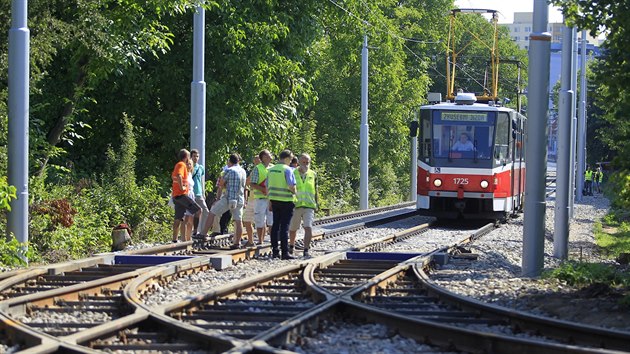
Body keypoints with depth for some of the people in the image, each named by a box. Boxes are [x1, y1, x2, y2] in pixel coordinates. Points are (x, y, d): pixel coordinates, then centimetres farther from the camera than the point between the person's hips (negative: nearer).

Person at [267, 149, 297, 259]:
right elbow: (291, 186, -19)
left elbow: (267, 186, 13)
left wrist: (270, 201, 20)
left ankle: (275, 251, 12)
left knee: (275, 225, 11)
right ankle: (285, 252, -4)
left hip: (274, 200, 6)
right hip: (286, 201, -6)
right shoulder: (287, 169, -12)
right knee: (284, 226, -4)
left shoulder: (271, 170, 9)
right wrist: (294, 192, 3)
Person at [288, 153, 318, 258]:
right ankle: (291, 246, 37)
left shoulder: (313, 175, 9)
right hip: (295, 205, 0)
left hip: (309, 206, 1)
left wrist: (316, 204, 13)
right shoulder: (293, 173, 2)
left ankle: (306, 250, -15)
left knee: (308, 228, -15)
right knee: (292, 229, 12)